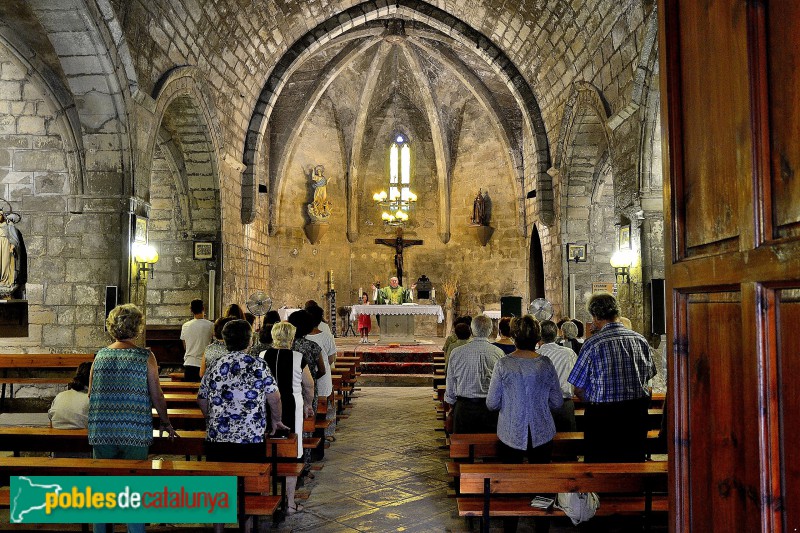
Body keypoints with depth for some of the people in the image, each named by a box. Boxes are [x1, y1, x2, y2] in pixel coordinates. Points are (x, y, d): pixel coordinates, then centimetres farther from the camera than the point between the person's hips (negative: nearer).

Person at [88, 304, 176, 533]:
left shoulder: (100, 355, 3)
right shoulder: (145, 357, -6)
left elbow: (91, 395, 10)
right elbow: (157, 396, -4)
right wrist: (166, 423, 11)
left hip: (102, 434, 3)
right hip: (135, 434, -3)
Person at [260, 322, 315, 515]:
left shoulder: (263, 356, -2)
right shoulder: (298, 358, -9)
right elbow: (309, 385, 2)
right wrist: (307, 405, 20)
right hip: (291, 409, -3)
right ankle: (290, 502, 13)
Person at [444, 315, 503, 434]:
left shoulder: (456, 353, -3)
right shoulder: (498, 353, -7)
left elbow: (450, 383, 6)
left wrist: (452, 406, 20)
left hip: (463, 407, 1)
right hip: (490, 408, 0)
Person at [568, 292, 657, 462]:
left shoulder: (593, 344, -14)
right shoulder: (640, 340, 1)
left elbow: (578, 389, -9)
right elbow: (648, 375, 13)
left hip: (602, 415, -5)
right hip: (637, 414, 5)